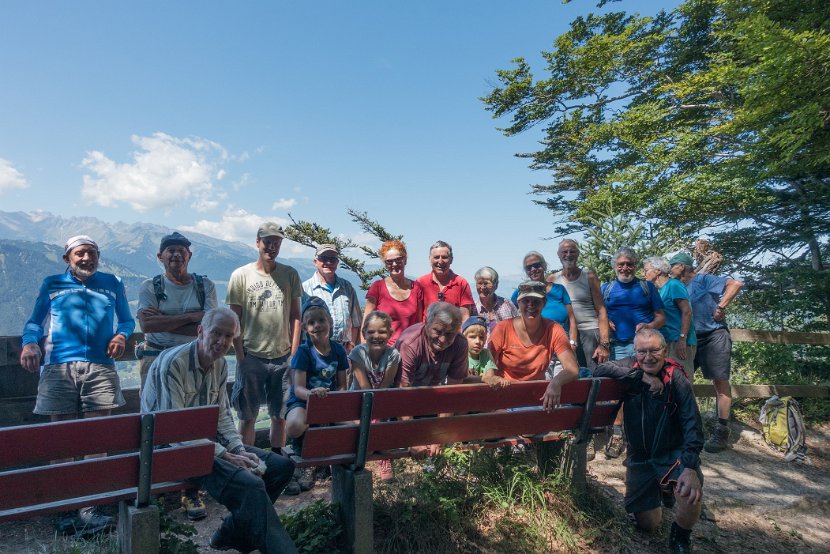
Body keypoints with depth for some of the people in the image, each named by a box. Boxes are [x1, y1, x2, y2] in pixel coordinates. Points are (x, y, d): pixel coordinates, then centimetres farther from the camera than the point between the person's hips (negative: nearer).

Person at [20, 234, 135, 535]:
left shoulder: (112, 283, 16)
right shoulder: (52, 284, 15)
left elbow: (127, 319, 19)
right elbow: (34, 321, 11)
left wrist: (121, 335, -2)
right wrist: (29, 343, -10)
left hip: (100, 368, 0)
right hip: (59, 367, 0)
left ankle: (88, 508, 5)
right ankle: (66, 509, 13)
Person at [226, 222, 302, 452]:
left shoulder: (290, 274, 4)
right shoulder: (240, 275, -1)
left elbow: (295, 316, 6)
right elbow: (234, 320, -1)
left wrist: (294, 353, 0)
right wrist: (240, 357, -5)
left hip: (282, 357, 2)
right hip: (251, 356, -1)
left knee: (280, 416, 11)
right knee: (247, 416, 8)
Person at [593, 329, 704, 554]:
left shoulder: (677, 379, -14)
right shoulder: (631, 367, -8)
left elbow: (692, 424, -20)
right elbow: (600, 370, -24)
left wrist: (690, 466, -34)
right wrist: (641, 377, -28)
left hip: (673, 454, -2)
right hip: (640, 457, 2)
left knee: (691, 493, -33)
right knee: (648, 524, 6)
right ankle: (663, 490, 40)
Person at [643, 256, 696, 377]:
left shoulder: (674, 285, -7)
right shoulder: (661, 290, 18)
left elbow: (687, 311, -15)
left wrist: (682, 339, -20)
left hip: (678, 342, -9)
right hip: (669, 342, 9)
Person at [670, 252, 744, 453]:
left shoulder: (703, 279, -6)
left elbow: (736, 284, -17)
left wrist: (720, 306, -22)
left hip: (714, 336, -8)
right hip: (692, 338, 8)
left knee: (720, 383, -4)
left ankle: (721, 433, 1)